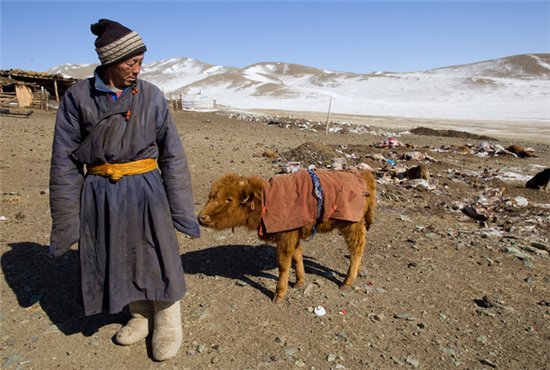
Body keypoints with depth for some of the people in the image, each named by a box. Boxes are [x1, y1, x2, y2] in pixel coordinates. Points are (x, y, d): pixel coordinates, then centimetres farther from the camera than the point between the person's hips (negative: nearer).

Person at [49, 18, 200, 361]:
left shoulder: (151, 95, -4)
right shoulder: (78, 97, -4)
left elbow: (172, 155, -3)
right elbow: (65, 160, 0)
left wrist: (182, 210, -4)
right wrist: (65, 221, 0)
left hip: (145, 190, -1)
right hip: (100, 194, 2)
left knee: (157, 257, 5)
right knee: (119, 261, 14)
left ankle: (168, 323, 27)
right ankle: (141, 317, 38)